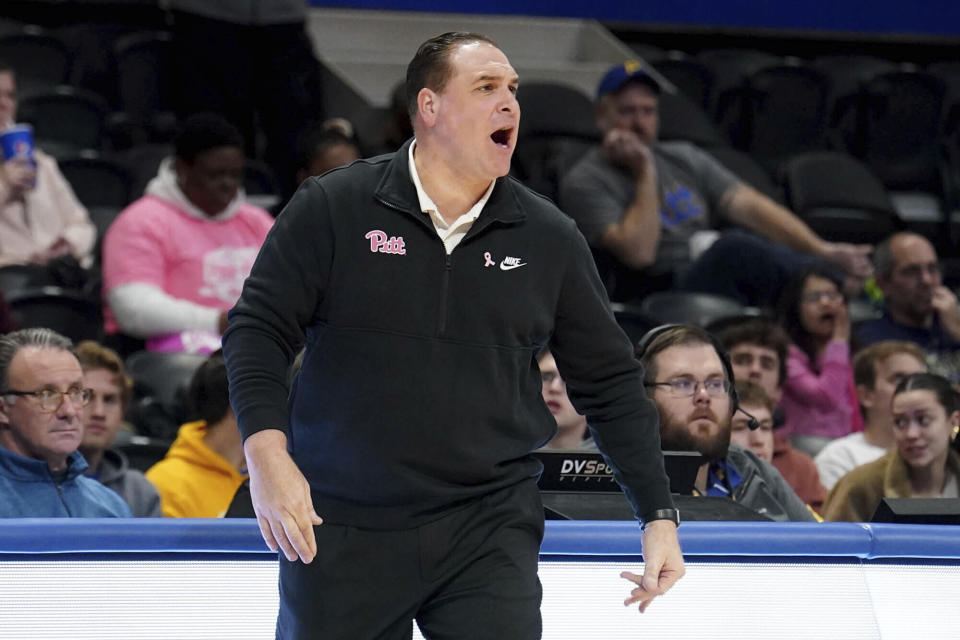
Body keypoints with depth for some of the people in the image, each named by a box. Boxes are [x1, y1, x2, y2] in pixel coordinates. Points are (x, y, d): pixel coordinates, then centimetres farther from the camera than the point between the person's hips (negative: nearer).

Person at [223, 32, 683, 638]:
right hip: (342, 532, -1)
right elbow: (258, 329, -3)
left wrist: (659, 515, 7)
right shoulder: (333, 207, -2)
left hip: (489, 528, 1)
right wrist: (268, 453, -18)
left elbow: (610, 383, 11)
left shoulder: (549, 238, 6)